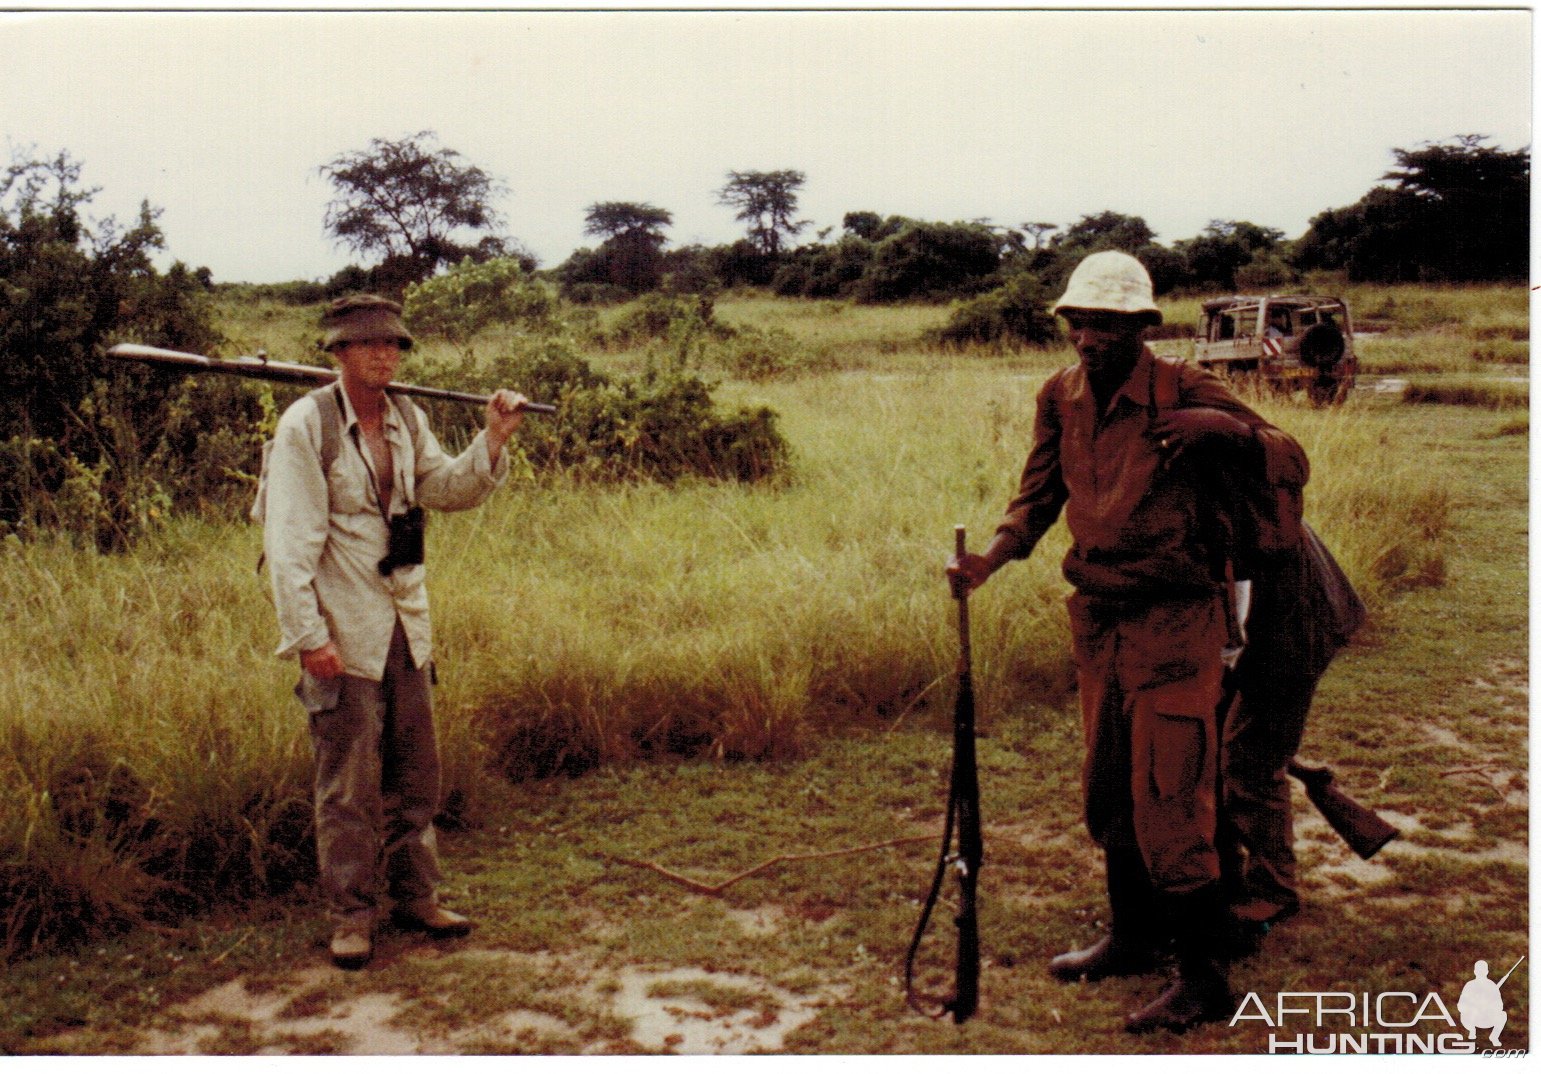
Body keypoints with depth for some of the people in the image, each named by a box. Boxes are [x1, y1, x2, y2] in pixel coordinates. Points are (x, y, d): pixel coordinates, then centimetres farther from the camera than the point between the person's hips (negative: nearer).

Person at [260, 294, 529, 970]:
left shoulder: (407, 419, 8)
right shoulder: (305, 425, -11)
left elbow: (448, 491, 16)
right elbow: (288, 540, -15)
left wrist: (494, 440, 0)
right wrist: (308, 634, -20)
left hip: (405, 625, 7)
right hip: (342, 635, -7)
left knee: (416, 771, 14)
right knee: (348, 783, 1)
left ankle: (415, 896, 27)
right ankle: (351, 917, 14)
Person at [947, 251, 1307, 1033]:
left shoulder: (1183, 391, -12)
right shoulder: (1060, 397, 3)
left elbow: (1287, 456, -10)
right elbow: (1039, 497, 8)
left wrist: (1225, 427, -30)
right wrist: (987, 559, -9)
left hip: (1175, 621, -6)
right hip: (1097, 618, 7)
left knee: (1168, 795, -6)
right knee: (1108, 791, 16)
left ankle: (1204, 977, 7)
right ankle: (1132, 937, 35)